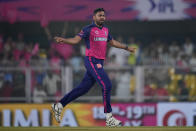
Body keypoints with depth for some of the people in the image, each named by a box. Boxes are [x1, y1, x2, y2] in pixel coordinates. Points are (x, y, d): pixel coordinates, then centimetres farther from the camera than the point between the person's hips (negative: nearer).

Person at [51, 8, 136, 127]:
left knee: (84, 88, 11)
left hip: (99, 63, 8)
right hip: (91, 61, -8)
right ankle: (109, 118, -12)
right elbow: (75, 40, -15)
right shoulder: (88, 29, -7)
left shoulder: (105, 29, 15)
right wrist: (63, 40, -33)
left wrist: (127, 48, 37)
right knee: (107, 86, -15)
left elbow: (112, 42, 30)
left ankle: (59, 106, 22)